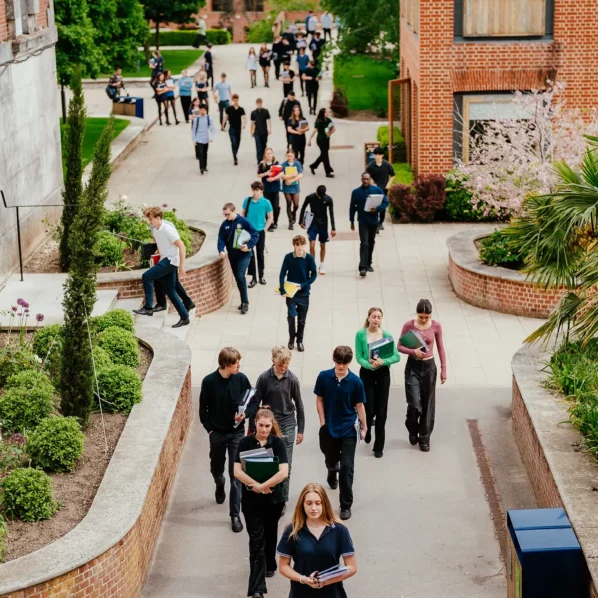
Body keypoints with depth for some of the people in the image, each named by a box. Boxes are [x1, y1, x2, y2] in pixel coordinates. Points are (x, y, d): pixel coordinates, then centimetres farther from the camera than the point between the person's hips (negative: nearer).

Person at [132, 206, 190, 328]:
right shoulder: (155, 229, 6)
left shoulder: (168, 229, -20)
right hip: (165, 260, 9)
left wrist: (181, 266, -21)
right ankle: (184, 317, 13)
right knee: (169, 290, 9)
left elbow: (181, 246, -20)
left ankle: (148, 308, -8)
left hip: (171, 260, -9)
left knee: (146, 276, -15)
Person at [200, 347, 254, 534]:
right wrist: (209, 429, -5)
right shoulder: (209, 381, -14)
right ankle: (220, 484, 57)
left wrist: (245, 413, -16)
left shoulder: (241, 379, -10)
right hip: (217, 433, 0)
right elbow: (203, 408, -3)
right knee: (216, 468, 21)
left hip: (237, 432, 0)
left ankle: (235, 515, 4)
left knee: (236, 474, -3)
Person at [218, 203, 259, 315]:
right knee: (238, 279, 11)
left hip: (244, 254, -5)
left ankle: (245, 302, -9)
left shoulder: (243, 222, -10)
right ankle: (244, 301, 24)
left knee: (241, 277, -17)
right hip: (232, 256, 5)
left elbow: (255, 235, -8)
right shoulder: (225, 225, 2)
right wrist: (221, 250, -18)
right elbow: (221, 239, 1)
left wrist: (249, 245, -21)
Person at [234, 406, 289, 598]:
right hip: (251, 499, -1)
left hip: (273, 498, 1)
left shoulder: (278, 443, -7)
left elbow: (284, 472, -15)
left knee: (270, 534, 21)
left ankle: (269, 565, 47)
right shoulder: (245, 443, -5)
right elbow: (237, 471, -10)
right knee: (256, 541, -5)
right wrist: (258, 486, -20)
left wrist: (262, 486, -20)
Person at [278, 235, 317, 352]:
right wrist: (282, 291, -17)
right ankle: (291, 338, 12)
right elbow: (282, 274, -9)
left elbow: (314, 274, -3)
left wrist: (303, 285, -14)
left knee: (302, 319, 8)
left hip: (304, 293, 1)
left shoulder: (309, 258, -9)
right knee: (291, 316, -10)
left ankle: (299, 341, 24)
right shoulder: (288, 257, -9)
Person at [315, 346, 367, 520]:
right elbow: (319, 400, 1)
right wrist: (323, 422, -5)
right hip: (328, 428, 2)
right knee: (331, 460, 21)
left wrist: (364, 427, 1)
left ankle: (346, 505, 3)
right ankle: (332, 473, 59)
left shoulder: (355, 381, -11)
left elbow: (359, 405, -3)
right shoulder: (324, 377, -8)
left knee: (347, 467, -5)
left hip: (348, 429, -2)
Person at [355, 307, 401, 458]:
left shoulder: (387, 335, -4)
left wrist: (383, 361, -23)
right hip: (366, 373, -1)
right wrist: (369, 364, -25)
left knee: (381, 411, 2)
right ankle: (366, 429, 37)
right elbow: (359, 356, -7)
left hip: (383, 374, 1)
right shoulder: (361, 334, -6)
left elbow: (396, 356, -6)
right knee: (369, 409, -1)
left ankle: (379, 447, 13)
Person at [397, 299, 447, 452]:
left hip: (429, 366, 1)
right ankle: (413, 430, 21)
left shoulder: (436, 326, -5)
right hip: (413, 366, -1)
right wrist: (413, 351, -22)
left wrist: (443, 370, 2)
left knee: (427, 404, 6)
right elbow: (400, 347, -3)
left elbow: (440, 348, 3)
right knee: (414, 403, -9)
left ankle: (424, 438, 19)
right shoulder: (408, 325, -9)